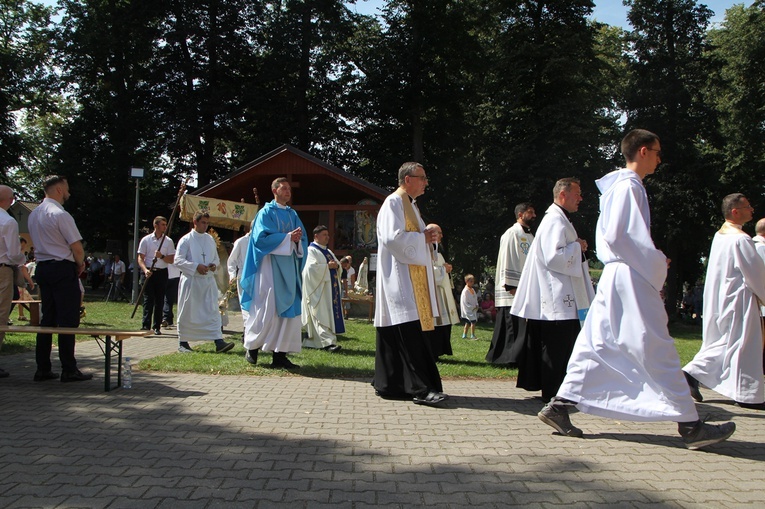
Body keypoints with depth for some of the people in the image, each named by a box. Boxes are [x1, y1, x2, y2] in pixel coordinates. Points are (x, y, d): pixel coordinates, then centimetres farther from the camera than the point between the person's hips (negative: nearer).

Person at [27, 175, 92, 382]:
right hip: (63, 268, -8)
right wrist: (80, 264, 4)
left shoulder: (33, 214, 13)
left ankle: (43, 369, 15)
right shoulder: (60, 214, -14)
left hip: (42, 267, 8)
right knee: (68, 320, -4)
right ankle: (69, 370, -1)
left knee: (47, 318, 12)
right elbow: (77, 248, -17)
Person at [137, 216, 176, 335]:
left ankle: (156, 326, 10)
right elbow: (140, 258, 1)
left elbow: (171, 260, 6)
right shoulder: (146, 240, 3)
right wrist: (145, 270, -16)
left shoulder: (168, 241, 7)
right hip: (149, 272, -2)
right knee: (148, 299, -8)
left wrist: (162, 256, -13)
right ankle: (145, 325, -9)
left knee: (159, 301, 3)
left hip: (162, 273, 2)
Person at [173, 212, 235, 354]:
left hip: (208, 280, 4)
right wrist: (196, 267, -19)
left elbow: (216, 258, 21)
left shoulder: (210, 239, 13)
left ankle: (219, 342, -9)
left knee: (213, 311, -4)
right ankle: (183, 342, 16)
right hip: (190, 281, -4)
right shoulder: (186, 240, -3)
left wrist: (214, 265, -3)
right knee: (187, 313, 5)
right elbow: (177, 260, -9)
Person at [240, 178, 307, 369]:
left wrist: (298, 239, -11)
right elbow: (261, 237, -13)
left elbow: (303, 239, 12)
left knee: (288, 309, 0)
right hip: (270, 265, -6)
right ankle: (252, 347, 14)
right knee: (266, 309, -5)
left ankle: (280, 354, 2)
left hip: (288, 267, 6)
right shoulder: (266, 212, -1)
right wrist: (287, 237, -16)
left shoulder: (293, 214, 16)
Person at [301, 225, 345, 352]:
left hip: (330, 288, 9)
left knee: (330, 315, 6)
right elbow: (311, 267, -18)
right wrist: (327, 266, -16)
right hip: (318, 289, -8)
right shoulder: (311, 251, -4)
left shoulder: (328, 251, 21)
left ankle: (315, 341, 13)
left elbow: (337, 265, 18)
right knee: (321, 315, -13)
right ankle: (328, 342, -22)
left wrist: (336, 265, -4)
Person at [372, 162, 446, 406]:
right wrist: (423, 237, -12)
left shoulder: (410, 204, 22)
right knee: (410, 333, -13)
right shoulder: (394, 203, -9)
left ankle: (386, 384, 15)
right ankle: (421, 388, -15)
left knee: (395, 335, 10)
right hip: (399, 279, -10)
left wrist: (427, 236, 7)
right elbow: (392, 238, -21)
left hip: (412, 278, 10)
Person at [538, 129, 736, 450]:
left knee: (597, 347, 10)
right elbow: (616, 236, -20)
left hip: (615, 276, 10)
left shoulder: (618, 186, 18)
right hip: (631, 279, -10)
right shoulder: (628, 186, -11)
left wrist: (652, 261, 14)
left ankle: (559, 407, 10)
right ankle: (690, 426, 3)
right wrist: (655, 265, -12)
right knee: (658, 350, -5)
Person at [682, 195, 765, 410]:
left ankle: (693, 373, 7)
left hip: (719, 298, 9)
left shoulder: (719, 236, 10)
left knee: (721, 342, 15)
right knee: (743, 344, 0)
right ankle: (746, 393, 7)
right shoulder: (741, 239, -18)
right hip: (738, 299, -9)